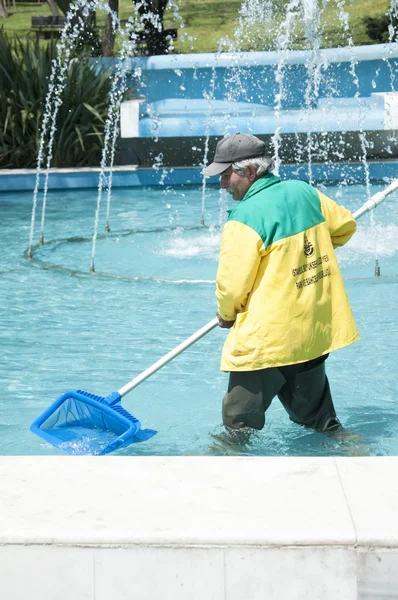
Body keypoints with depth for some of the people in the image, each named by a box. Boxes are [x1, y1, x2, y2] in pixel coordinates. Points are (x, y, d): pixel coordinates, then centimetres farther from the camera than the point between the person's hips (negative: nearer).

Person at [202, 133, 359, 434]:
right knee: (320, 421, 20)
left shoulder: (244, 219, -18)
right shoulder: (305, 192, 3)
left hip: (265, 339, -8)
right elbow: (345, 226, 18)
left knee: (239, 427, 1)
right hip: (317, 331, 8)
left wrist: (227, 314, 6)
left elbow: (232, 284, -15)